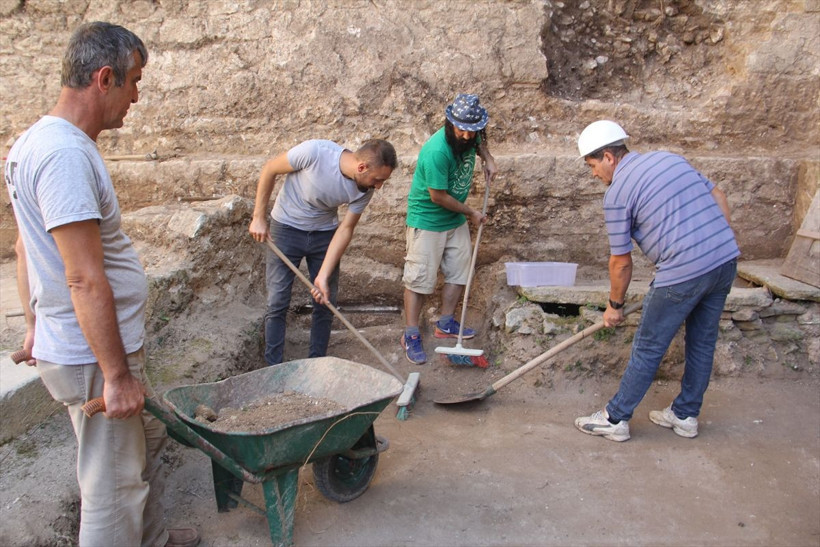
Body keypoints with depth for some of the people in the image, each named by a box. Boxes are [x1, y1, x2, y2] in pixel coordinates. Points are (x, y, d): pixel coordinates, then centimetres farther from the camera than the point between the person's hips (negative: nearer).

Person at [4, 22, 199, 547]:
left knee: (148, 439, 26)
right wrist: (116, 375, -22)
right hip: (94, 356, -11)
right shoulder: (66, 154, -25)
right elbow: (85, 280, -27)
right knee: (115, 488, 5)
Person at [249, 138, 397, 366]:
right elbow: (270, 169, -15)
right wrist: (259, 217, -12)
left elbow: (345, 229, -12)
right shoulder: (314, 151, -31)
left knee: (326, 303, 5)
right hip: (286, 228, -3)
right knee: (277, 303, -1)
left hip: (324, 233, 3)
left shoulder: (365, 189, -19)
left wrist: (324, 276, -19)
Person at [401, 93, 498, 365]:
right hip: (427, 221, -8)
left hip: (456, 220, 8)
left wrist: (488, 158, 2)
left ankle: (445, 323, 28)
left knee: (459, 272, 13)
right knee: (420, 278, -3)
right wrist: (471, 213, -10)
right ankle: (411, 335, 8)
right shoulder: (436, 151, -30)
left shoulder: (470, 136, -6)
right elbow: (438, 196, -23)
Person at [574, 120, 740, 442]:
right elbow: (718, 196, 18)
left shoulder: (616, 193, -6)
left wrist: (615, 305, 12)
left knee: (648, 349, 4)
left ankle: (616, 419, 17)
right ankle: (685, 415, 33)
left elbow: (621, 261, -1)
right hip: (727, 260, 8)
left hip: (683, 272, -8)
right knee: (702, 342, 19)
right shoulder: (670, 158, 16)